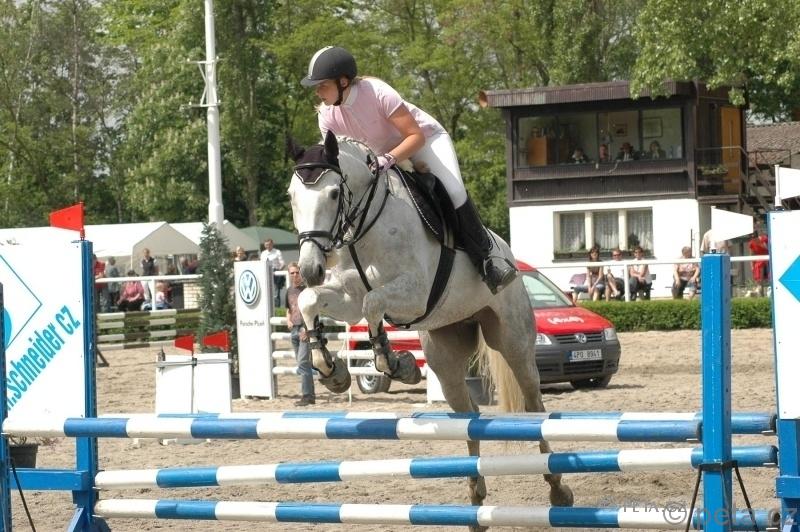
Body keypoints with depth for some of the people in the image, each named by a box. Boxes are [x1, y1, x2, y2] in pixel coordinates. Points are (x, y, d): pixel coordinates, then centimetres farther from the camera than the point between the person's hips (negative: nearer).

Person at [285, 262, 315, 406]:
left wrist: (307, 328, -19)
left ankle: (306, 395, -15)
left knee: (302, 363, -14)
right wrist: (288, 320, 6)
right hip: (295, 330, 8)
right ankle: (310, 394, 16)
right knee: (302, 364, 10)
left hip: (306, 329, -8)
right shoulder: (289, 290, 14)